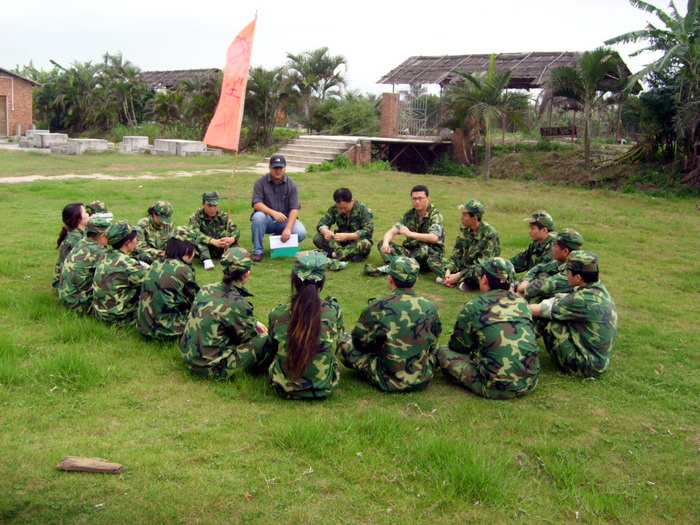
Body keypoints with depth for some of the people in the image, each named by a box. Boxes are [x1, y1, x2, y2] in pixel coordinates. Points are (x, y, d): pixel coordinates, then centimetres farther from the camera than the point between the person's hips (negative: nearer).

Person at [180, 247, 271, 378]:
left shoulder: (208, 288, 0)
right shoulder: (238, 304, -22)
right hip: (210, 368, -8)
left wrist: (255, 322, 24)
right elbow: (249, 338, -2)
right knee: (267, 340, -4)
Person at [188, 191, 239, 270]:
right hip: (202, 249, -3)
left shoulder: (223, 215, -2)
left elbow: (235, 230, -11)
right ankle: (206, 260, -43)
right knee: (198, 238, -31)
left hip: (218, 250, 3)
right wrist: (214, 241, -44)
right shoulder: (196, 216, -14)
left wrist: (232, 239, -36)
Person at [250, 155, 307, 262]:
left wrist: (288, 229, -26)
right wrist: (273, 213, -33)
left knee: (301, 233, -25)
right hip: (267, 219, -1)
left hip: (285, 219, 1)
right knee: (258, 217, -35)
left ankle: (280, 240, 10)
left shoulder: (291, 184, -4)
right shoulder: (261, 182, -6)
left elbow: (294, 209, -11)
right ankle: (257, 251, -17)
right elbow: (256, 204, -15)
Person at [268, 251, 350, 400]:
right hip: (324, 389, -1)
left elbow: (274, 348, 3)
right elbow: (336, 346, 0)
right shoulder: (334, 311, -19)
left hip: (285, 389, 1)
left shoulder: (277, 314, -18)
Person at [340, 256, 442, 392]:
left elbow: (359, 341, -2)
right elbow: (432, 343, 9)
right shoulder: (430, 308, -6)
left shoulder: (376, 307, -15)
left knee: (345, 345, 10)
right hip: (422, 380, 4)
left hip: (389, 381, -4)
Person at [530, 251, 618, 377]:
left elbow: (538, 310, -21)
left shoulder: (584, 300, -27)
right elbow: (559, 300, 7)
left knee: (550, 322, -11)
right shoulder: (599, 288, 0)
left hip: (585, 366, -9)